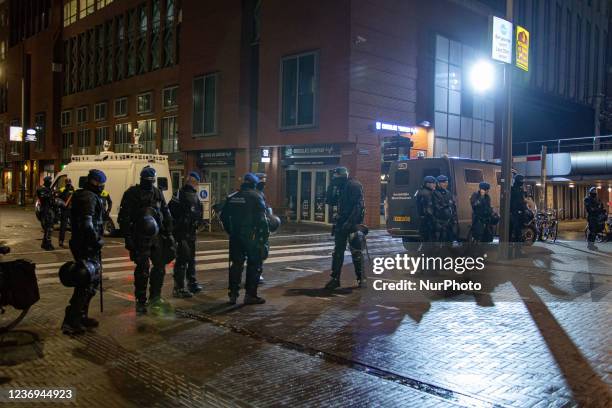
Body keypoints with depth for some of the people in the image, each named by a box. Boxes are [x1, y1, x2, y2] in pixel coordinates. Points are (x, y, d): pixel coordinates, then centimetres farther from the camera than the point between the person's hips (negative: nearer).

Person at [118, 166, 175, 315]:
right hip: (140, 237, -5)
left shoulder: (158, 193, 12)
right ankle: (140, 302, 9)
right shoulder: (132, 194, -3)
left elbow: (166, 214, 17)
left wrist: (168, 233, 11)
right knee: (142, 269, -2)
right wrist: (128, 237, -12)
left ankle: (155, 298, 20)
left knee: (160, 266, 7)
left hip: (157, 236, 5)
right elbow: (124, 217, -6)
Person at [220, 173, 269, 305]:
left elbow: (223, 216, 13)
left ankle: (233, 294, 15)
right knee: (254, 265, 4)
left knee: (236, 264, 13)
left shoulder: (231, 197, 10)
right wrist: (265, 235, -8)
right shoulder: (255, 196, -8)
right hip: (252, 237, -5)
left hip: (235, 238, 5)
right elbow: (262, 219, -14)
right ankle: (250, 295, 5)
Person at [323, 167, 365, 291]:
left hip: (352, 223, -8)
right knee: (337, 251, 7)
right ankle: (335, 278, 12)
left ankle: (361, 278, 9)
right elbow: (329, 201, 15)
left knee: (356, 251, -1)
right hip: (341, 223, 8)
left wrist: (351, 221, -25)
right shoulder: (339, 187, 15)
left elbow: (358, 206, -19)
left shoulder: (354, 185, -11)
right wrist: (332, 186, 4)